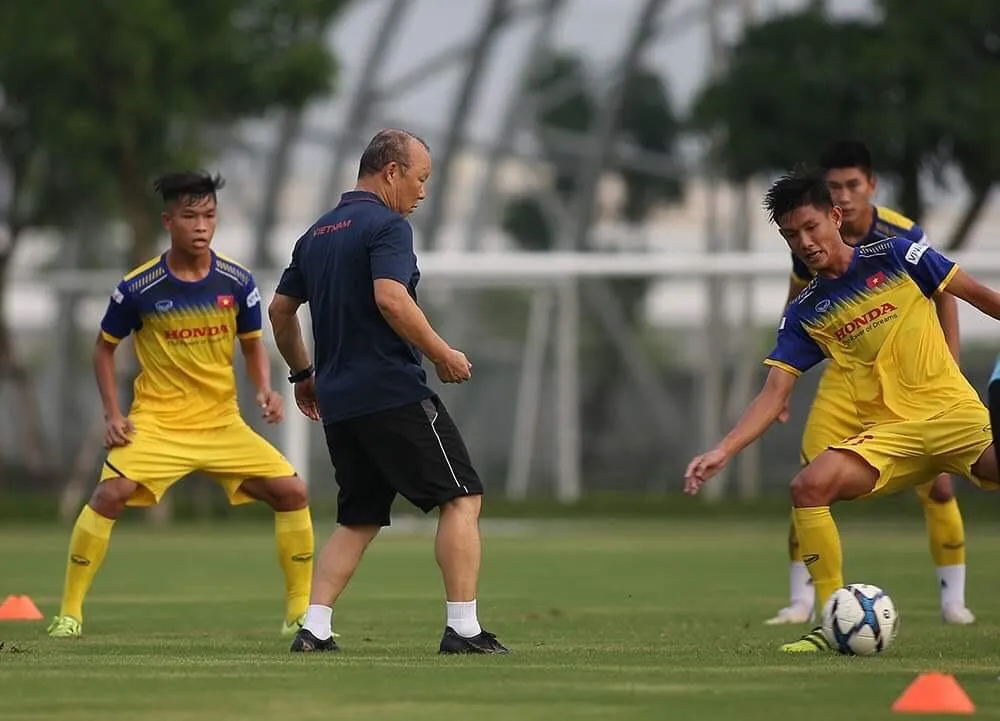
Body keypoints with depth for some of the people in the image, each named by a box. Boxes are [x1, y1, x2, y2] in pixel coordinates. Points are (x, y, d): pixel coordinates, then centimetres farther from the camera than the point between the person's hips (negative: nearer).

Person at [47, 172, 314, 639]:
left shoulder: (236, 282, -4)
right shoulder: (138, 288, -9)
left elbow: (252, 344, 12)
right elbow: (104, 348, 5)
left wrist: (265, 390, -8)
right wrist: (112, 415, -4)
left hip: (223, 422, 3)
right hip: (156, 422, -3)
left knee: (292, 492, -10)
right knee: (110, 494, -26)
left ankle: (300, 612, 6)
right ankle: (69, 613, -12)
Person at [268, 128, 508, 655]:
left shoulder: (317, 234, 17)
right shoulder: (386, 226, -8)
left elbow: (280, 309, 22)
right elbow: (391, 299, -22)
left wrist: (303, 374, 33)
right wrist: (442, 354, -12)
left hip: (338, 402, 8)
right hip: (393, 393, -8)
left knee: (358, 520, 15)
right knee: (462, 498, -2)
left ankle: (313, 630, 2)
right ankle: (462, 629, -9)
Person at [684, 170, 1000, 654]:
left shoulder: (895, 258, 1)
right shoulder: (805, 314, 9)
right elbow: (774, 394, 5)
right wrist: (722, 452, -7)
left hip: (953, 413, -3)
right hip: (889, 433, 3)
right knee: (809, 486, -22)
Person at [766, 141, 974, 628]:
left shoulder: (903, 236, -18)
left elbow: (944, 295, -4)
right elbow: (797, 306, 8)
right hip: (845, 377, 2)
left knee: (937, 485, -7)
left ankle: (954, 597, 8)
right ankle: (801, 601, 0)